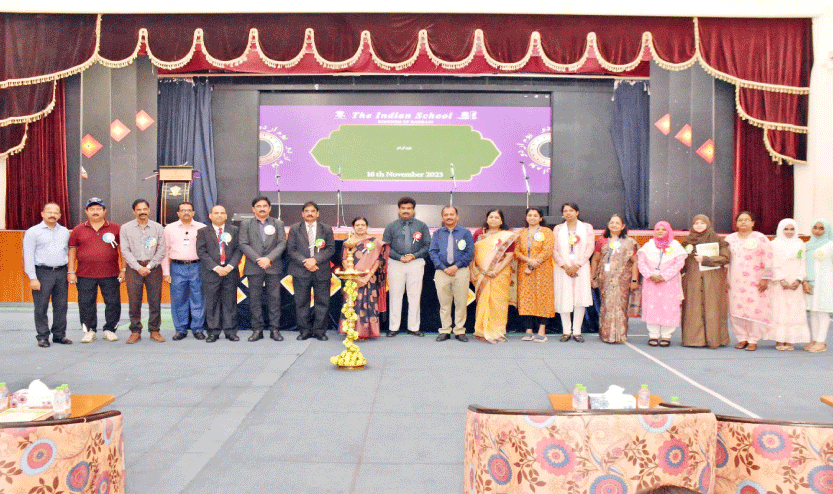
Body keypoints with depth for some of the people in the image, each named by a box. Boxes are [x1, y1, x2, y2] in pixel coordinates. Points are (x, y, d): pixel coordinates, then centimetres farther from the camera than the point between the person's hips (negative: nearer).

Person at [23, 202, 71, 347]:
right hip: (42, 272, -4)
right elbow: (28, 256, -3)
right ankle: (42, 337, 8)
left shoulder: (65, 231, 14)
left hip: (61, 272, 4)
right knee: (41, 307, -1)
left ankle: (59, 334, 16)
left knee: (61, 306, 6)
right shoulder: (33, 232, 1)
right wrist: (32, 278, -10)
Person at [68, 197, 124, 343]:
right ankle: (89, 331, 18)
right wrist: (71, 272, 4)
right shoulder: (78, 230, 8)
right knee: (86, 304, 4)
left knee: (113, 303, 2)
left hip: (110, 275, -1)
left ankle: (109, 330, 16)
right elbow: (72, 250, 10)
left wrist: (123, 269, 2)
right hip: (85, 275, 1)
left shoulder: (115, 229, 5)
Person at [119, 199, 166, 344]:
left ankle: (154, 330, 10)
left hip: (153, 268, 0)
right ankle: (135, 331, 9)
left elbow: (161, 250, 3)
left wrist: (149, 266, -8)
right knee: (134, 302, -1)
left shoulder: (158, 228, 8)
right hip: (133, 268, 0)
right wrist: (138, 267, -9)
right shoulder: (125, 228, 7)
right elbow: (125, 251, 1)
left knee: (155, 301, 0)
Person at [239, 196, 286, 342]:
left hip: (273, 267, 0)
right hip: (254, 268, 0)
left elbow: (282, 244, 1)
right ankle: (257, 329, 9)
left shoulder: (278, 224, 11)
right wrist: (257, 259, -13)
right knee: (255, 299, 2)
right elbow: (243, 245, 0)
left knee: (274, 299, 0)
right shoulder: (246, 224, 10)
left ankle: (275, 329, 6)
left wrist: (269, 258, -13)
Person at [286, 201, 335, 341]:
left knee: (322, 302, 1)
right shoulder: (295, 229, 8)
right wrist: (305, 262, -12)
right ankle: (304, 330, 13)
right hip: (301, 271, 0)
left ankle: (320, 330, 11)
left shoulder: (326, 229, 9)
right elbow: (291, 250, 2)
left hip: (321, 271, 0)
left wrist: (315, 260, -12)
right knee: (301, 302, 3)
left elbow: (331, 249, 2)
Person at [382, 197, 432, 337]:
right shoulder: (391, 226, 8)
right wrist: (400, 257, -9)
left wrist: (414, 256, -9)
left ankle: (413, 327, 10)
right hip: (395, 264, 0)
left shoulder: (422, 226, 9)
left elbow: (428, 246, 6)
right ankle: (393, 327, 8)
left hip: (416, 263, 1)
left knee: (415, 296, 2)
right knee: (395, 295, 2)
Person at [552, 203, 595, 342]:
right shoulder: (558, 229, 11)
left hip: (581, 268, -1)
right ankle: (566, 331, 6)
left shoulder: (587, 227, 8)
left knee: (580, 299, -4)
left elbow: (590, 248, -1)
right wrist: (565, 266, -10)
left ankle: (577, 331, 2)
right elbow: (554, 250, 3)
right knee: (563, 298, -2)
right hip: (563, 268, 1)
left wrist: (577, 265, -10)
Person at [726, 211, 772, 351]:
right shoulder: (730, 239, 13)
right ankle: (742, 338, 12)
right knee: (736, 310, 1)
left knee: (755, 310, -6)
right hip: (735, 282, 3)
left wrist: (765, 278, -6)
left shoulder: (760, 238, 2)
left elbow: (768, 260, 0)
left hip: (755, 282, -3)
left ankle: (753, 340, 4)